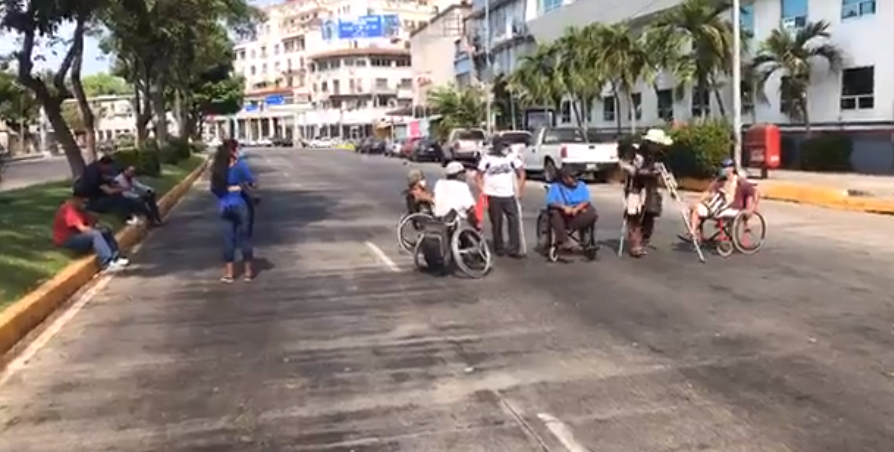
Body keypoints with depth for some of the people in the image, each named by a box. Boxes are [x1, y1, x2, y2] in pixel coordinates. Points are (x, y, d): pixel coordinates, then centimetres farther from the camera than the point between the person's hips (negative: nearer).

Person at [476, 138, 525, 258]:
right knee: (496, 223, 5)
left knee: (514, 220, -6)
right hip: (493, 196, -2)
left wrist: (520, 190, 5)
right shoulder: (487, 158, -4)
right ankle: (499, 248, 18)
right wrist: (482, 191, -9)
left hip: (509, 195, 2)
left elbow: (521, 172, 11)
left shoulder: (512, 157, 3)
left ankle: (514, 248, -3)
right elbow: (479, 176, 0)